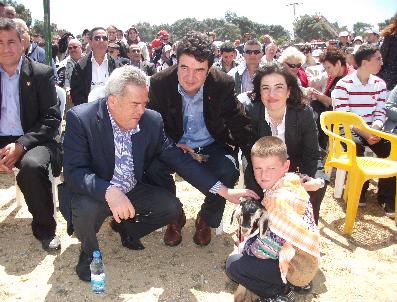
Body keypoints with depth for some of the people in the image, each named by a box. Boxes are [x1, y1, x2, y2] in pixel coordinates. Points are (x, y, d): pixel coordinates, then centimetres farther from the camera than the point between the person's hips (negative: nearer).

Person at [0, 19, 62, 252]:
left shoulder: (42, 74, 0)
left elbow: (52, 119, -5)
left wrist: (21, 145, -19)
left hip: (33, 140, -3)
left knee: (32, 166, -35)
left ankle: (45, 229, -12)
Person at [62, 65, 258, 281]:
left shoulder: (152, 121, -11)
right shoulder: (80, 119, -22)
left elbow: (179, 159, -8)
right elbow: (74, 172, -28)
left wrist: (225, 191, -14)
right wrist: (109, 192, -47)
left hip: (133, 191, 4)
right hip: (94, 193, -3)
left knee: (172, 208, -13)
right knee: (86, 208, -34)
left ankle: (126, 227, 19)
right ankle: (89, 251, 3)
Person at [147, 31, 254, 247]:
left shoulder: (223, 84, -17)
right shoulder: (160, 83, -16)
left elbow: (240, 126, -9)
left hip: (212, 147, 0)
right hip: (173, 146, 1)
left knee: (228, 171, -30)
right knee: (152, 166, -28)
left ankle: (206, 220, 2)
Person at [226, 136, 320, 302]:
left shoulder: (279, 198, -28)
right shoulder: (291, 183, -1)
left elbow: (273, 243, -24)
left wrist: (246, 249, -7)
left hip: (295, 268, -9)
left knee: (233, 264, -9)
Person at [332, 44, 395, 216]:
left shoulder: (380, 84, 9)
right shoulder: (344, 84, -7)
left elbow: (380, 113, 6)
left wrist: (375, 128, -17)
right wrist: (363, 133, -22)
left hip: (372, 129, 4)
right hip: (349, 129, -4)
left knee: (390, 149, -21)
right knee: (356, 146, -34)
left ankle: (386, 197, -7)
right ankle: (359, 192, -12)